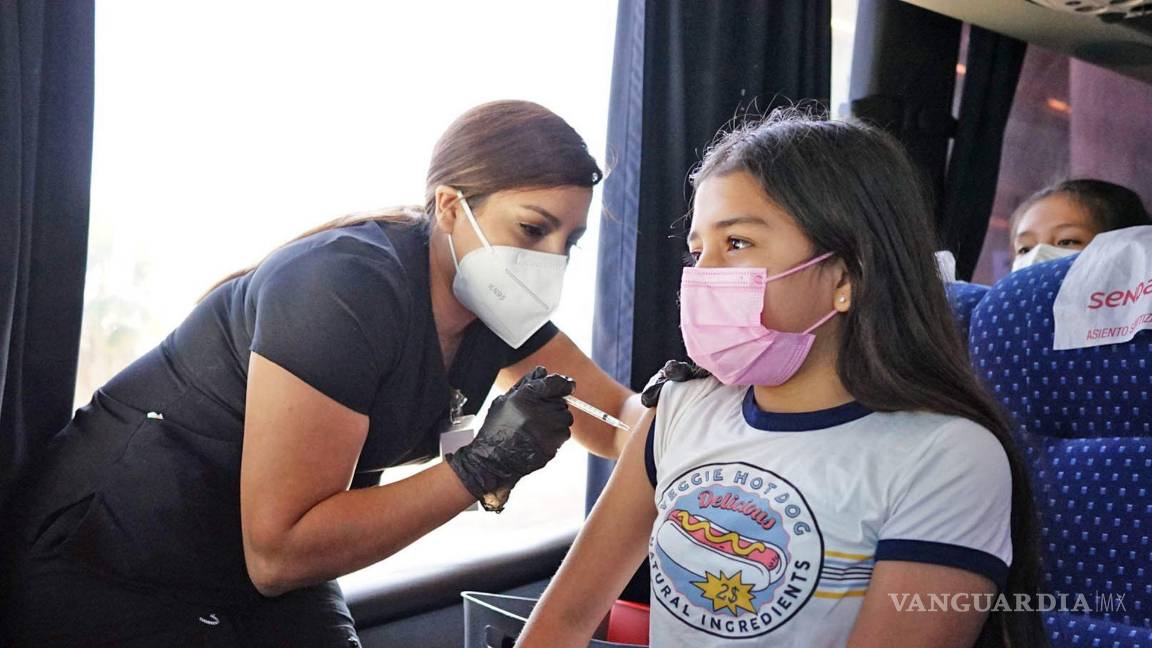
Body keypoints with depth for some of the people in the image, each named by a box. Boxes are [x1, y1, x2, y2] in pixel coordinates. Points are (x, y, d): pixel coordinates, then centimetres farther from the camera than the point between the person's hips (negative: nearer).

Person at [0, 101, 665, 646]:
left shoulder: (494, 306, -6)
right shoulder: (349, 289, -31)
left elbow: (617, 419, 1)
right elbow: (277, 551, -31)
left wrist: (661, 413, -22)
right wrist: (482, 467, -33)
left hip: (267, 571, 8)